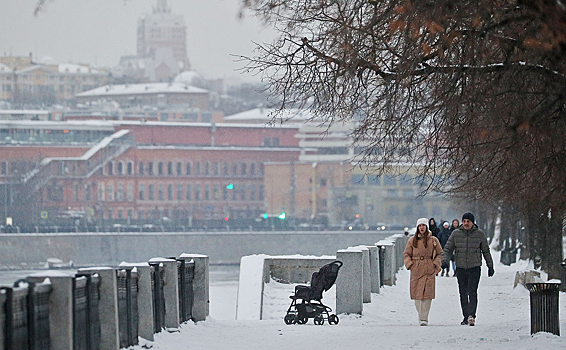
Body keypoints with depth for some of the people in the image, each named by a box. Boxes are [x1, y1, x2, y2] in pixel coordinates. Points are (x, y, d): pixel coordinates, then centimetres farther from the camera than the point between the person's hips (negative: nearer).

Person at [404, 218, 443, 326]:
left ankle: (424, 318, -5)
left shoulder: (433, 240, 6)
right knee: (416, 294, 0)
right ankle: (421, 315, 17)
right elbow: (406, 254, 15)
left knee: (427, 294, -9)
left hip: (429, 271, -2)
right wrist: (410, 264, -1)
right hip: (416, 271, 2)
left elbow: (439, 254, 12)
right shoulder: (412, 241, 9)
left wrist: (436, 265, -1)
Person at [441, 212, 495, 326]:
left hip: (475, 268, -2)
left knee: (472, 292, -16)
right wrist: (445, 260, -12)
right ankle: (466, 317, 13)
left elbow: (486, 251, 11)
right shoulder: (456, 234, 3)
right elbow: (448, 249, 6)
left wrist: (490, 266, 12)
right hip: (460, 268, 2)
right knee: (463, 294, 5)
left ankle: (471, 315, -24)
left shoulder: (479, 234, 2)